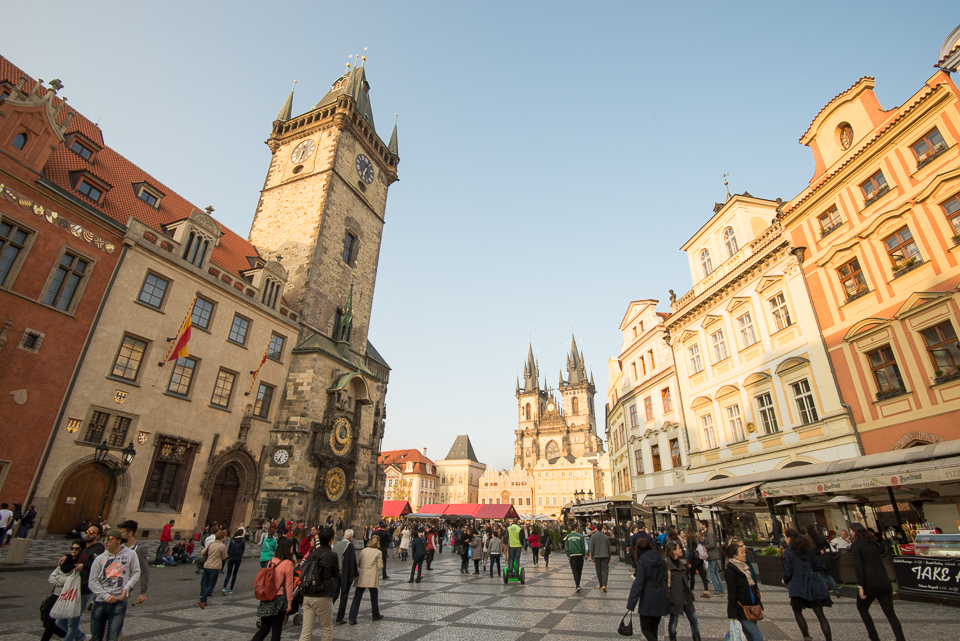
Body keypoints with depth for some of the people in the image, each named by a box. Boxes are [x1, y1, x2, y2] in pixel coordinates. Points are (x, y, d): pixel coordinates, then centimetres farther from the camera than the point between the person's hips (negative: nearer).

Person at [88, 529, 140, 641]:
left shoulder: (130, 554, -1)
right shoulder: (100, 558, 2)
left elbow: (136, 573, 4)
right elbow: (93, 582, 1)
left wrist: (126, 587, -10)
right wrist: (106, 596, -10)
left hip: (119, 602, -2)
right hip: (100, 602, 2)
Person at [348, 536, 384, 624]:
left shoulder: (363, 551, 4)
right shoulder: (378, 552, -5)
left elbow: (358, 563, 12)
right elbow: (380, 566, -7)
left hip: (362, 577, 2)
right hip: (372, 578, -2)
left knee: (357, 597, 6)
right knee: (373, 597, 14)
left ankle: (352, 619, 1)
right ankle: (376, 615, 29)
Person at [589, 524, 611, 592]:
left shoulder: (593, 536, -2)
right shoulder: (606, 537, 3)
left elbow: (592, 547, -4)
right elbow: (608, 548, 9)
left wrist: (591, 556, 3)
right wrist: (609, 558, 18)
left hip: (596, 556, 0)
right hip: (605, 556, 0)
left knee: (599, 571, 11)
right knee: (605, 570, 0)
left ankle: (601, 585, 19)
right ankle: (604, 585, -14)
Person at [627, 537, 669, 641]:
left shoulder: (642, 562, -13)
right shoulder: (660, 559, 3)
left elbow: (638, 583, -17)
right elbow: (665, 579, 8)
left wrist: (631, 604, -13)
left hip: (648, 599, -6)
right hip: (661, 598, 6)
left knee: (645, 629, 6)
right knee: (654, 628, 19)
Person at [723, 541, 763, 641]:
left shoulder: (745, 567, 11)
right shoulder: (731, 571, -16)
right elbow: (732, 594, -17)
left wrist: (757, 603, 18)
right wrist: (733, 615, -17)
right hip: (741, 611, -8)